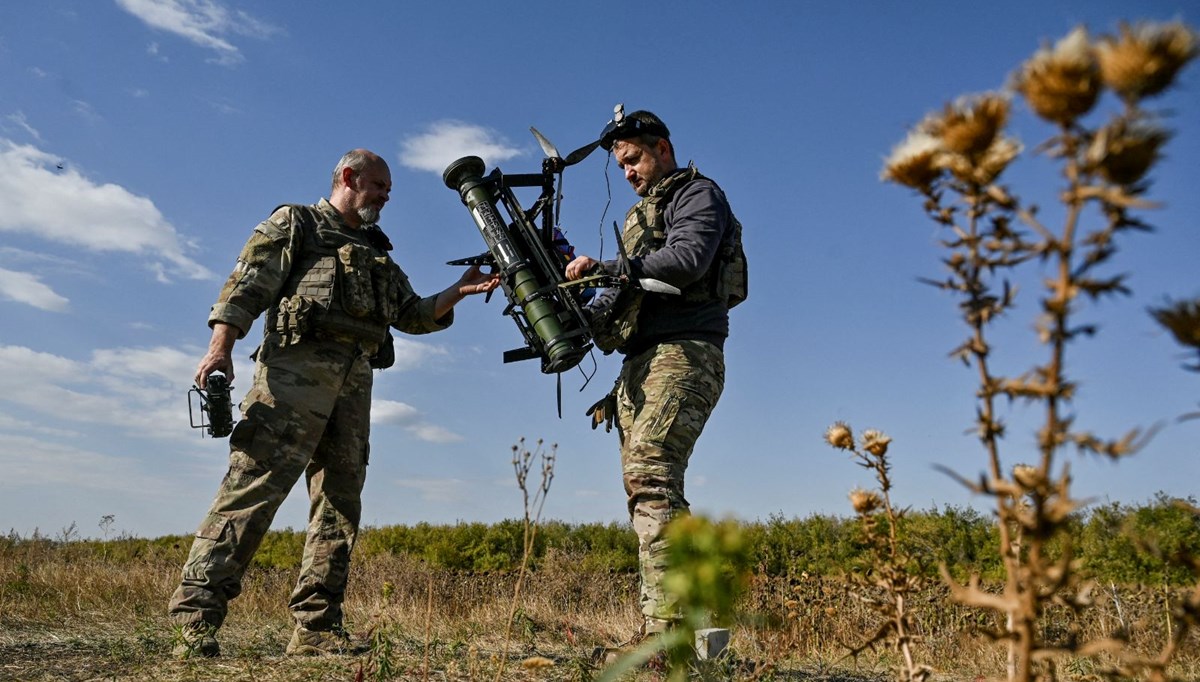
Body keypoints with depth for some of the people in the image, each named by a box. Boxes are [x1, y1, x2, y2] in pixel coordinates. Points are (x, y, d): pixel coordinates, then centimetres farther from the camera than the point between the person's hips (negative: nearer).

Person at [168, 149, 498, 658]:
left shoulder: (377, 252, 30)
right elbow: (247, 284, -1)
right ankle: (197, 614, -12)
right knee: (257, 481, -15)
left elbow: (413, 314, 23)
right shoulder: (295, 223, 12)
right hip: (297, 363, -6)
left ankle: (317, 629, 4)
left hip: (355, 377, 7)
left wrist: (457, 292, 8)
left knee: (340, 497, 1)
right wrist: (220, 346, -15)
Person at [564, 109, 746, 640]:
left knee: (651, 477, -23)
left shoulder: (698, 195, 4)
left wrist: (604, 268, -14)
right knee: (644, 488, 4)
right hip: (639, 366, 9)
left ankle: (669, 626, -25)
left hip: (681, 355, -9)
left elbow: (686, 259, -16)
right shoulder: (640, 215, 30)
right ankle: (658, 634, 7)